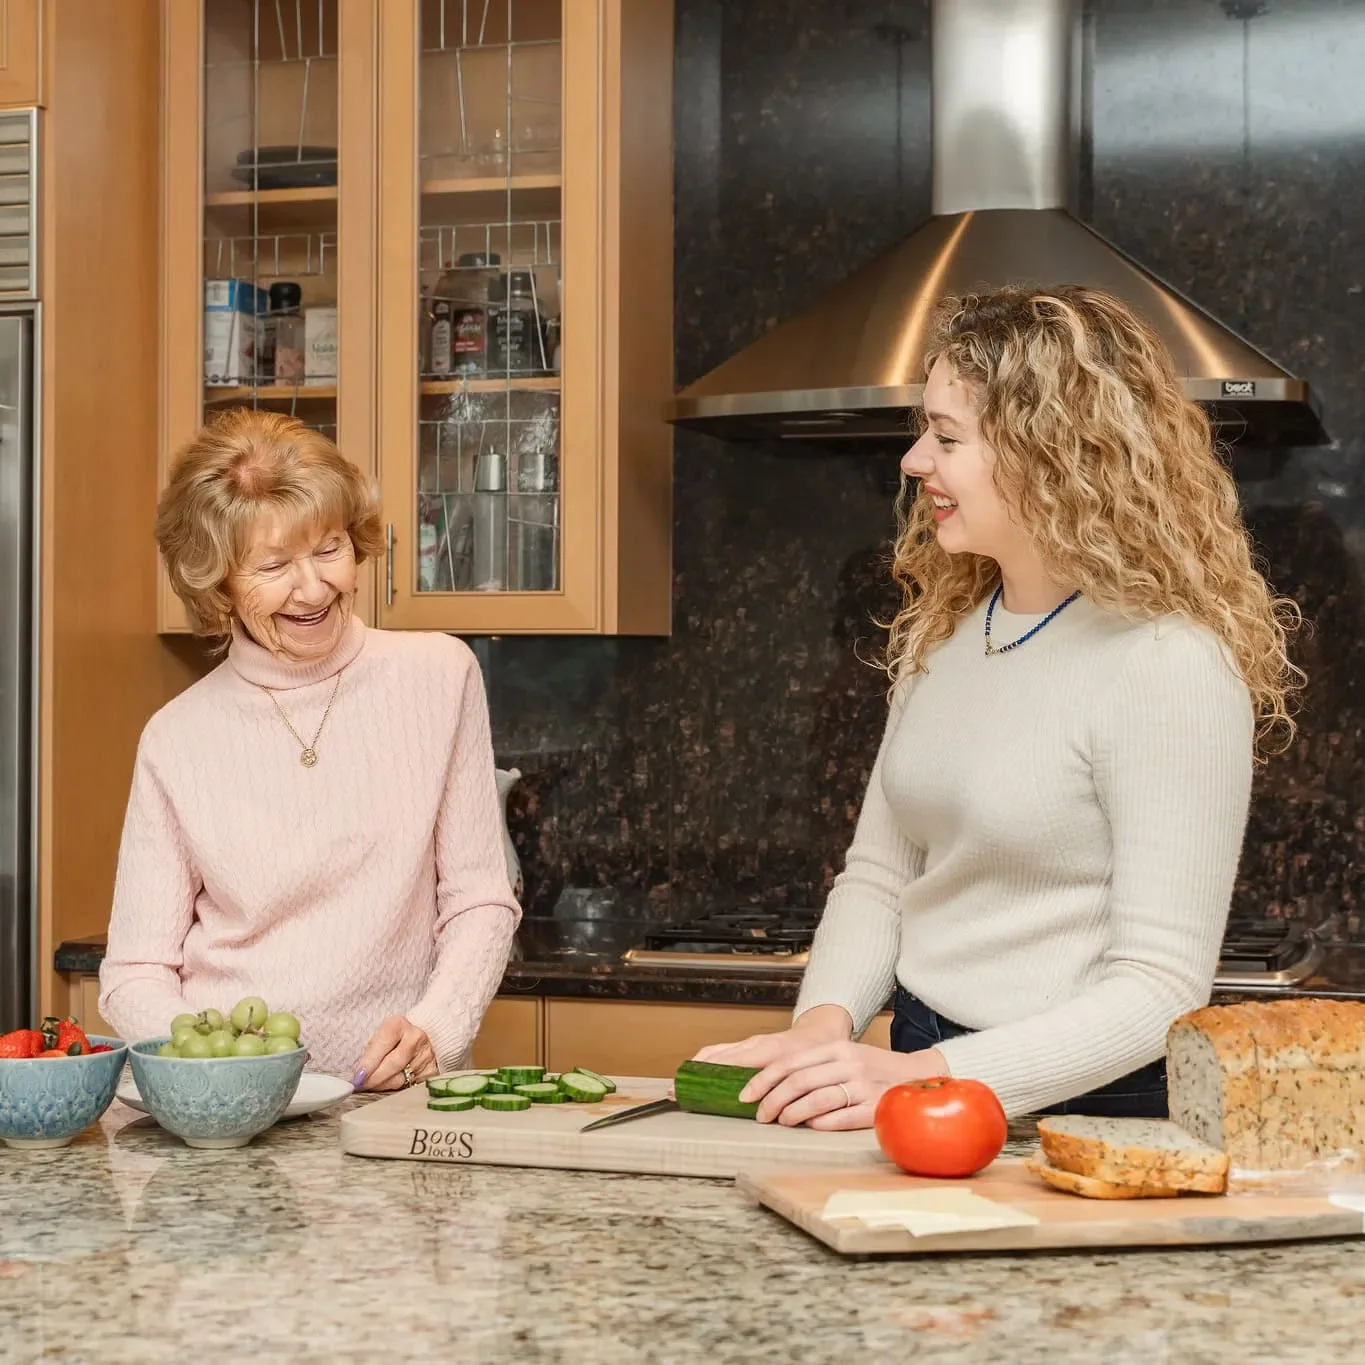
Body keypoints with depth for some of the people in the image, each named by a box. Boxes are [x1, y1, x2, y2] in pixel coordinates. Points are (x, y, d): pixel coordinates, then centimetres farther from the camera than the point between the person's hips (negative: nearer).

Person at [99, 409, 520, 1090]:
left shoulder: (439, 677, 5)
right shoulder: (177, 739, 3)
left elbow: (479, 902, 7)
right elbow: (135, 975, 4)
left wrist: (433, 1032, -11)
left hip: (395, 1092, -1)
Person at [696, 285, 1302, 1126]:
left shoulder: (1169, 665, -14)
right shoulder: (947, 632, 10)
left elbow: (1159, 988, -16)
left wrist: (931, 1078, -24)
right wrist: (822, 1027, -4)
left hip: (1083, 1109, -6)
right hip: (923, 1067, 6)